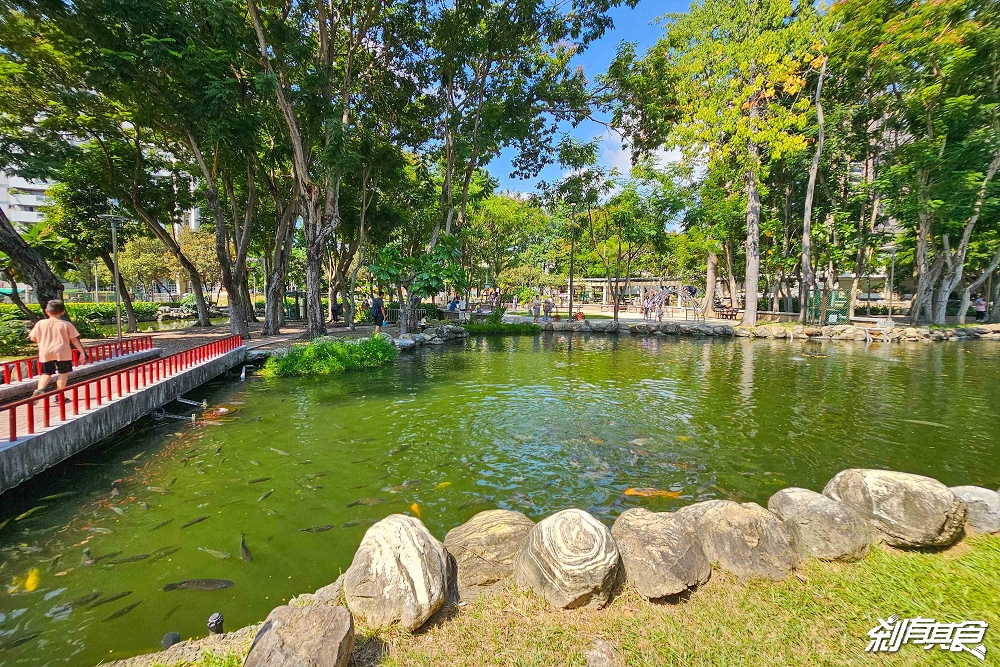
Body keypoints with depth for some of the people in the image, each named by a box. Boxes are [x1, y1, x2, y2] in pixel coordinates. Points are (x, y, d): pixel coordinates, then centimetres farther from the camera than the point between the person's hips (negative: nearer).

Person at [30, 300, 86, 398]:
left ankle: (39, 389, -7)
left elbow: (33, 338, 6)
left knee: (46, 373, 16)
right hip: (62, 353, -3)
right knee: (63, 373, 5)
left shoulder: (40, 323, 1)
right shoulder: (66, 324, -5)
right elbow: (74, 339, -5)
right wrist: (82, 351, 0)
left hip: (46, 353, 3)